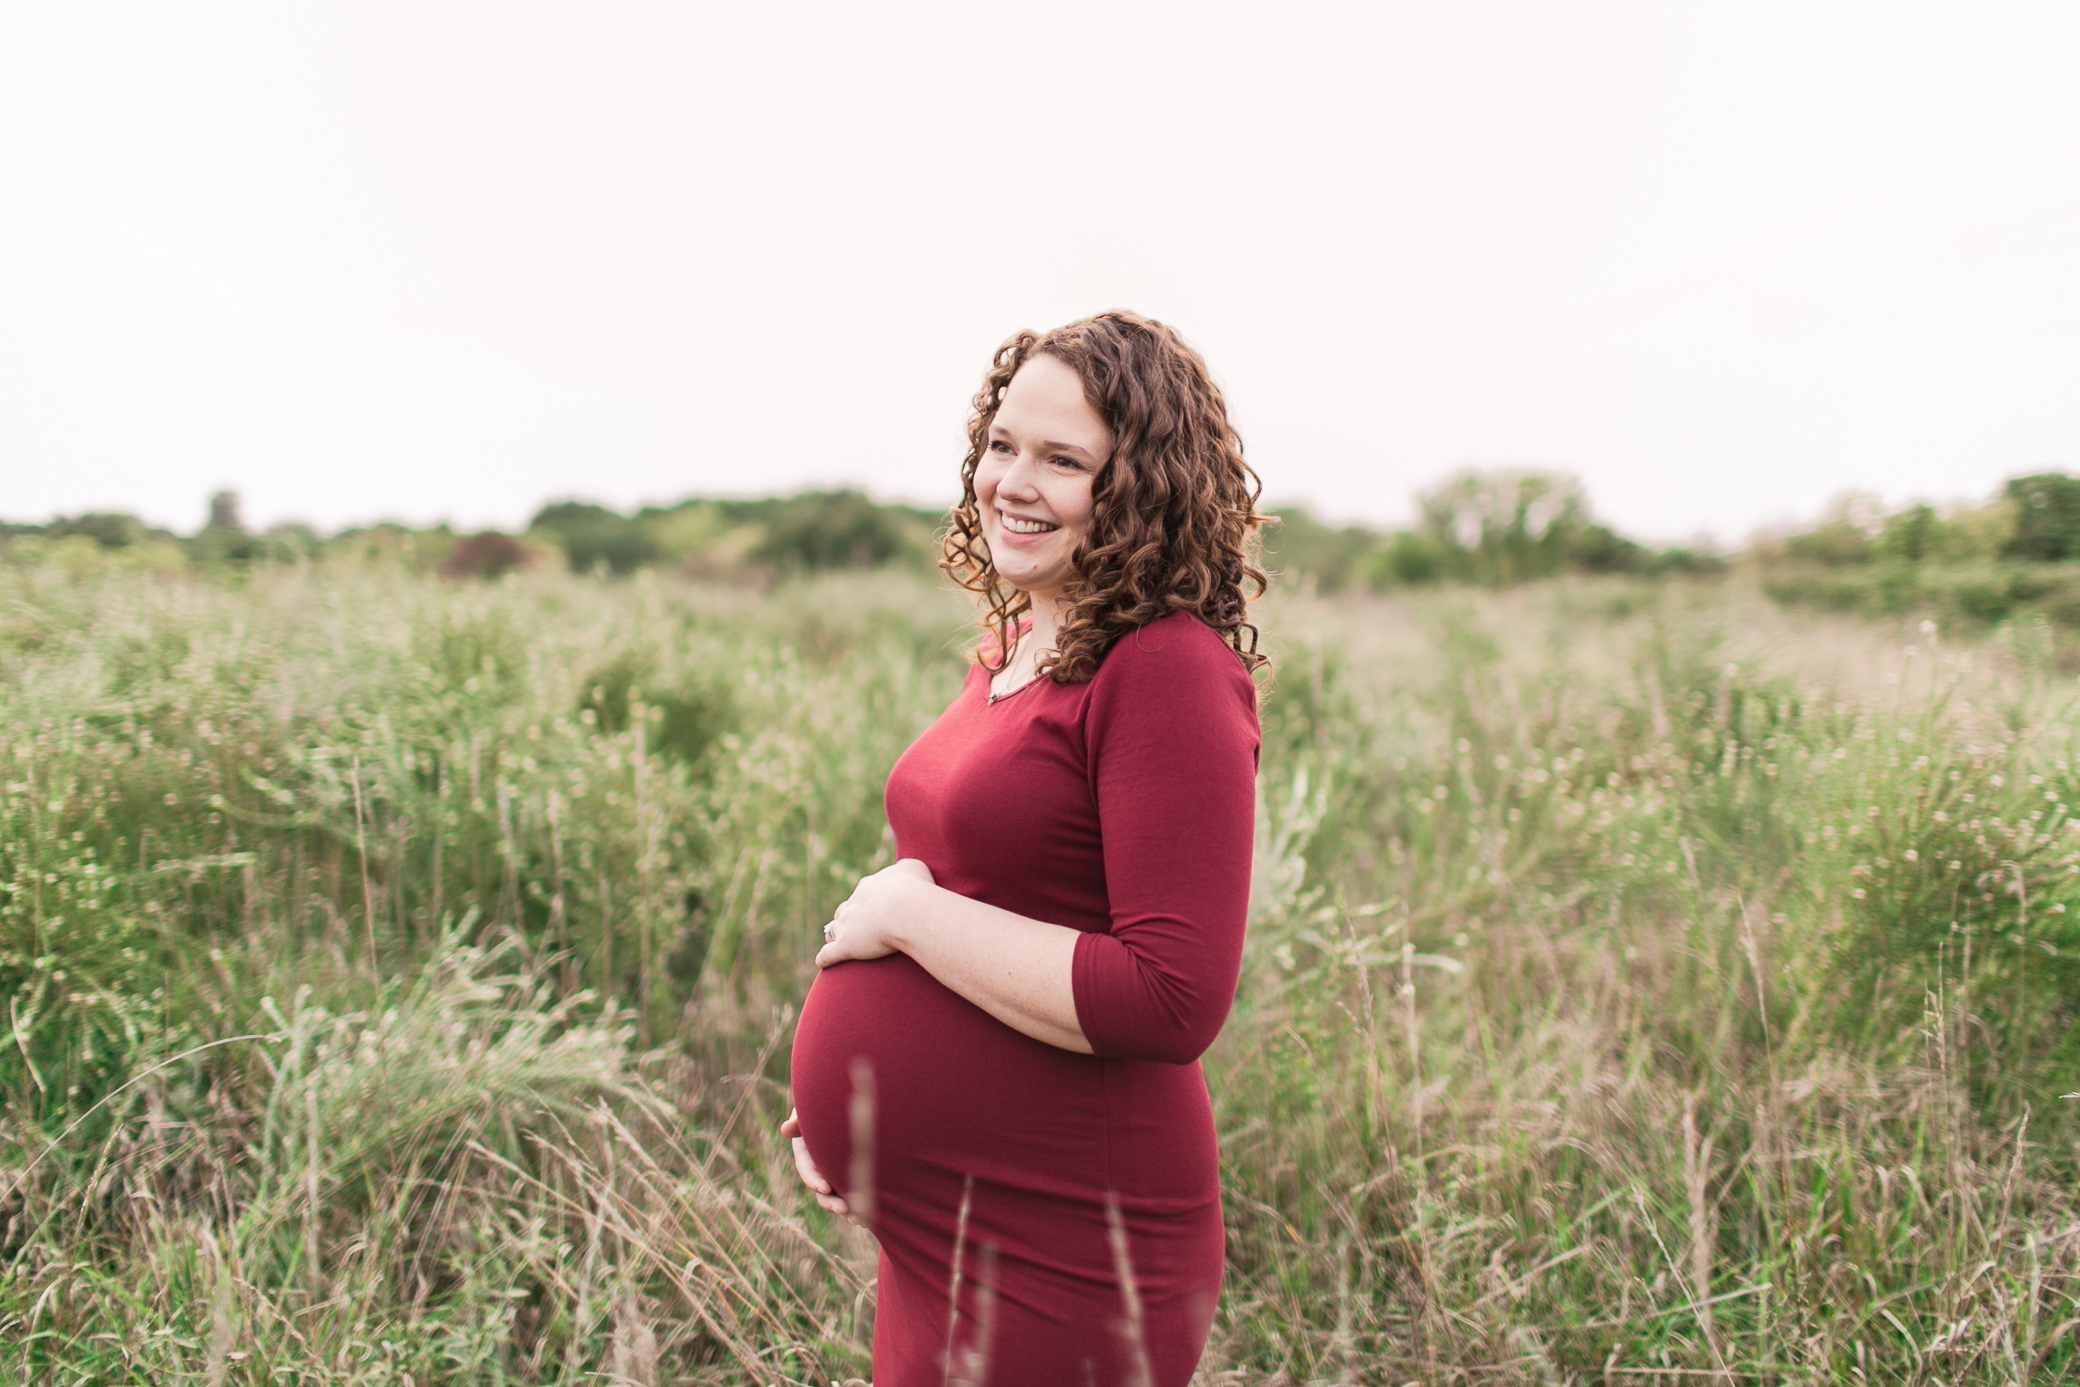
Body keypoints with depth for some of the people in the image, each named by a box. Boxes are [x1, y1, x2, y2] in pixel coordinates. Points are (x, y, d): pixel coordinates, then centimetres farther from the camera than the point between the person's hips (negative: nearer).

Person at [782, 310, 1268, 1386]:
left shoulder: (1172, 671, -18)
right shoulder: (1012, 648, 7)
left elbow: (1172, 1003, -24)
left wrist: (908, 912, -18)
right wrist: (849, 1095, 7)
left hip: (1063, 1263, -8)